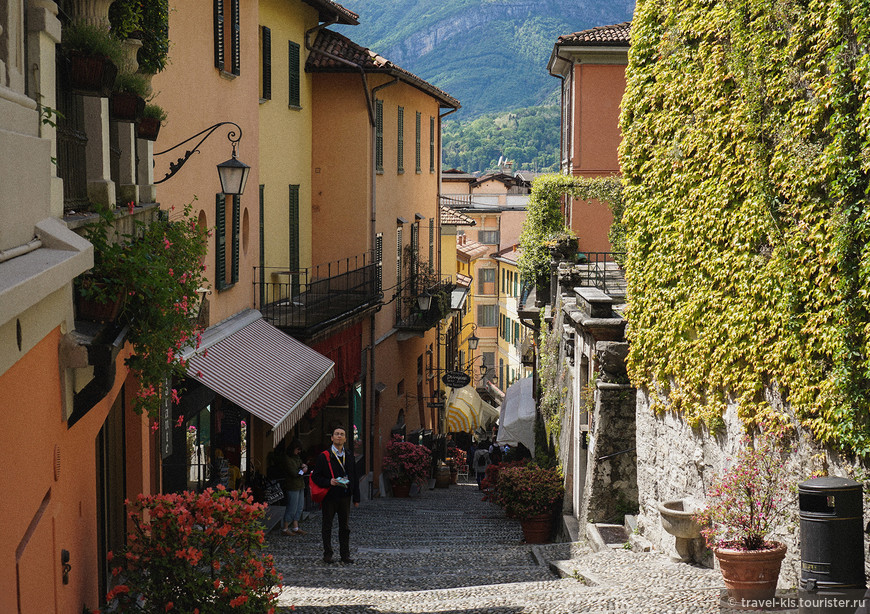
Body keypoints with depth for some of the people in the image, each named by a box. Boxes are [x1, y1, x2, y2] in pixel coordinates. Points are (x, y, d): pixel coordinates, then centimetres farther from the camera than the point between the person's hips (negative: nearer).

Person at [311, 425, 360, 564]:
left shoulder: (349, 457, 10)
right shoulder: (324, 457, -3)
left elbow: (354, 478, 14)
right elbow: (315, 476, -4)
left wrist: (356, 498, 10)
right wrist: (329, 482, -20)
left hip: (345, 496, 4)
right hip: (329, 496, -4)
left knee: (345, 526, 7)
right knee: (327, 526, 4)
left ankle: (345, 555, 15)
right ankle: (327, 554, 13)